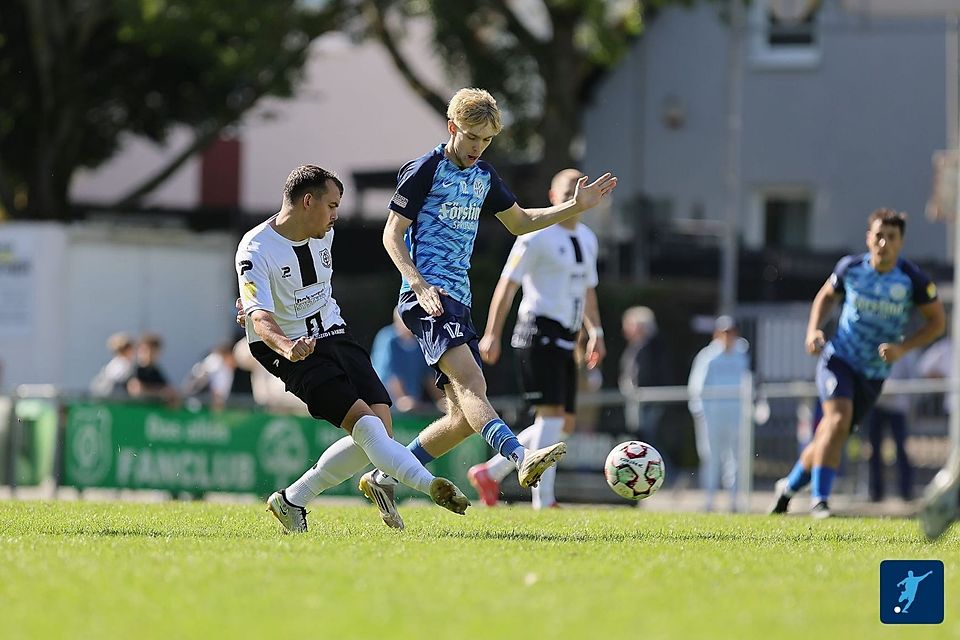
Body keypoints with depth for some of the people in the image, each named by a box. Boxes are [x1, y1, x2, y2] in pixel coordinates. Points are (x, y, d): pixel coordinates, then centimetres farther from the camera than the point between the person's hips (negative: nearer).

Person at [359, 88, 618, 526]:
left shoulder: (484, 176, 18)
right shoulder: (424, 170, -4)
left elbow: (520, 222, 31)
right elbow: (392, 234, -7)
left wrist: (575, 207, 20)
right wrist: (419, 284, -22)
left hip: (458, 300, 9)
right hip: (428, 298, -9)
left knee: (465, 416, 3)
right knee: (470, 381, -28)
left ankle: (384, 477, 13)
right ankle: (521, 458, -49)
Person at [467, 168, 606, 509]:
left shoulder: (587, 239, 17)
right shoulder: (537, 236, -8)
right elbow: (507, 285, -10)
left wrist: (596, 332, 18)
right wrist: (492, 334, -15)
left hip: (566, 339, 9)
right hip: (540, 332, -9)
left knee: (564, 424, 6)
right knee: (552, 414, -16)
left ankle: (489, 472, 16)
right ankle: (543, 502, -18)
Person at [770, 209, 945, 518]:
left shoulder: (913, 280, -14)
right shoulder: (850, 268, -8)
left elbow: (937, 321, -3)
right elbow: (826, 295, 13)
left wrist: (903, 347, -17)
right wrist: (813, 330, -4)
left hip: (874, 373, 1)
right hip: (838, 357, -1)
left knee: (830, 435, 7)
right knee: (838, 419, -25)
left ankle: (789, 487, 31)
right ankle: (819, 499, -21)